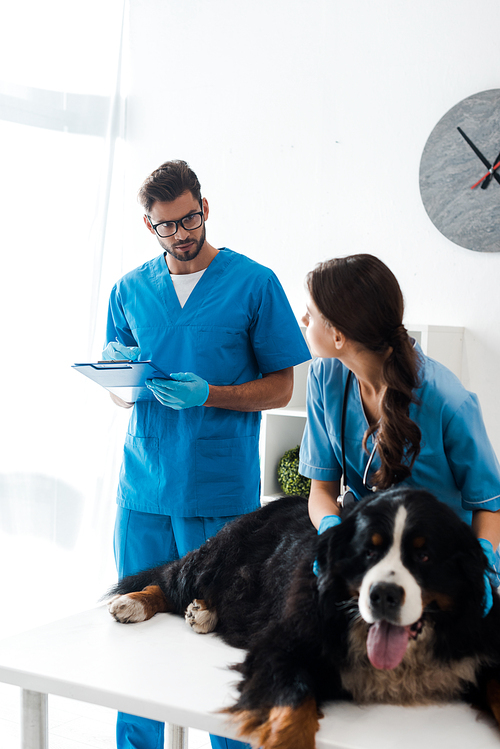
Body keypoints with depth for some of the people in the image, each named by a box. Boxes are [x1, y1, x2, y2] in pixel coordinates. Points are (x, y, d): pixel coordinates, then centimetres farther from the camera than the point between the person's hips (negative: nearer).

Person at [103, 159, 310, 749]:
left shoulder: (254, 283, -2)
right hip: (143, 491, 3)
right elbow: (119, 395, 14)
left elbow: (281, 388, -1)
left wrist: (206, 395, -16)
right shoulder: (130, 290, 9)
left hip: (221, 493, -3)